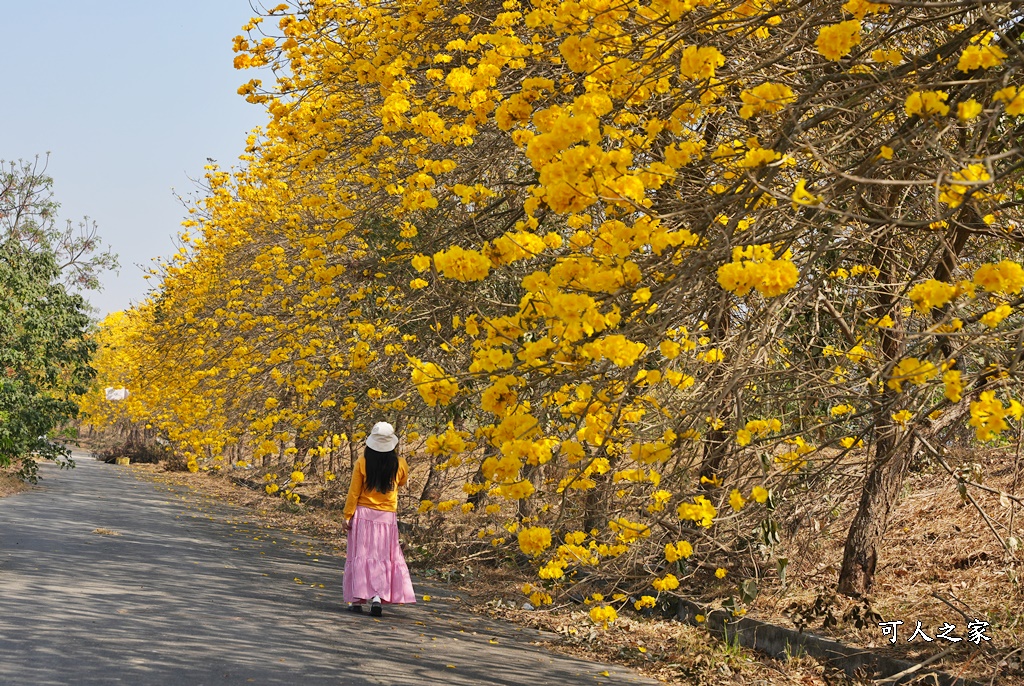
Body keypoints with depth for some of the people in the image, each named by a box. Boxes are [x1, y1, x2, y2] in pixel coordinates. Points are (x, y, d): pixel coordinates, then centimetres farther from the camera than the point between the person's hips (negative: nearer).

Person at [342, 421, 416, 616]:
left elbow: (354, 492, -5)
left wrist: (347, 516, 1)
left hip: (363, 514, -1)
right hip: (387, 517, 1)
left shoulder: (362, 463, -8)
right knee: (383, 556, 7)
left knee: (360, 554, 6)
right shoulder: (399, 465, -4)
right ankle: (378, 596, -9)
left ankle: (357, 599, 5)